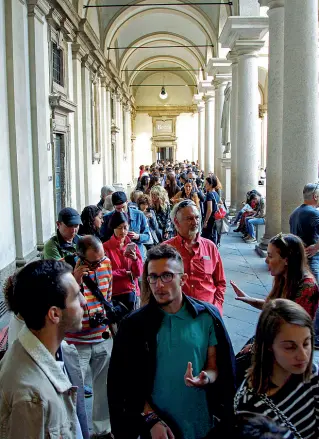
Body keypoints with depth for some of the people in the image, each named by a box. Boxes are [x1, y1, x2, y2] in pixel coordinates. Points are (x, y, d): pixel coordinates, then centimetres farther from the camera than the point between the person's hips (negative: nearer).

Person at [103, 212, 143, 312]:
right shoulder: (106, 247, -4)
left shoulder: (132, 246, 8)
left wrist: (135, 258, -15)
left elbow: (139, 272, 2)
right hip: (114, 293, -3)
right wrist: (125, 273, -4)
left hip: (132, 291, 3)